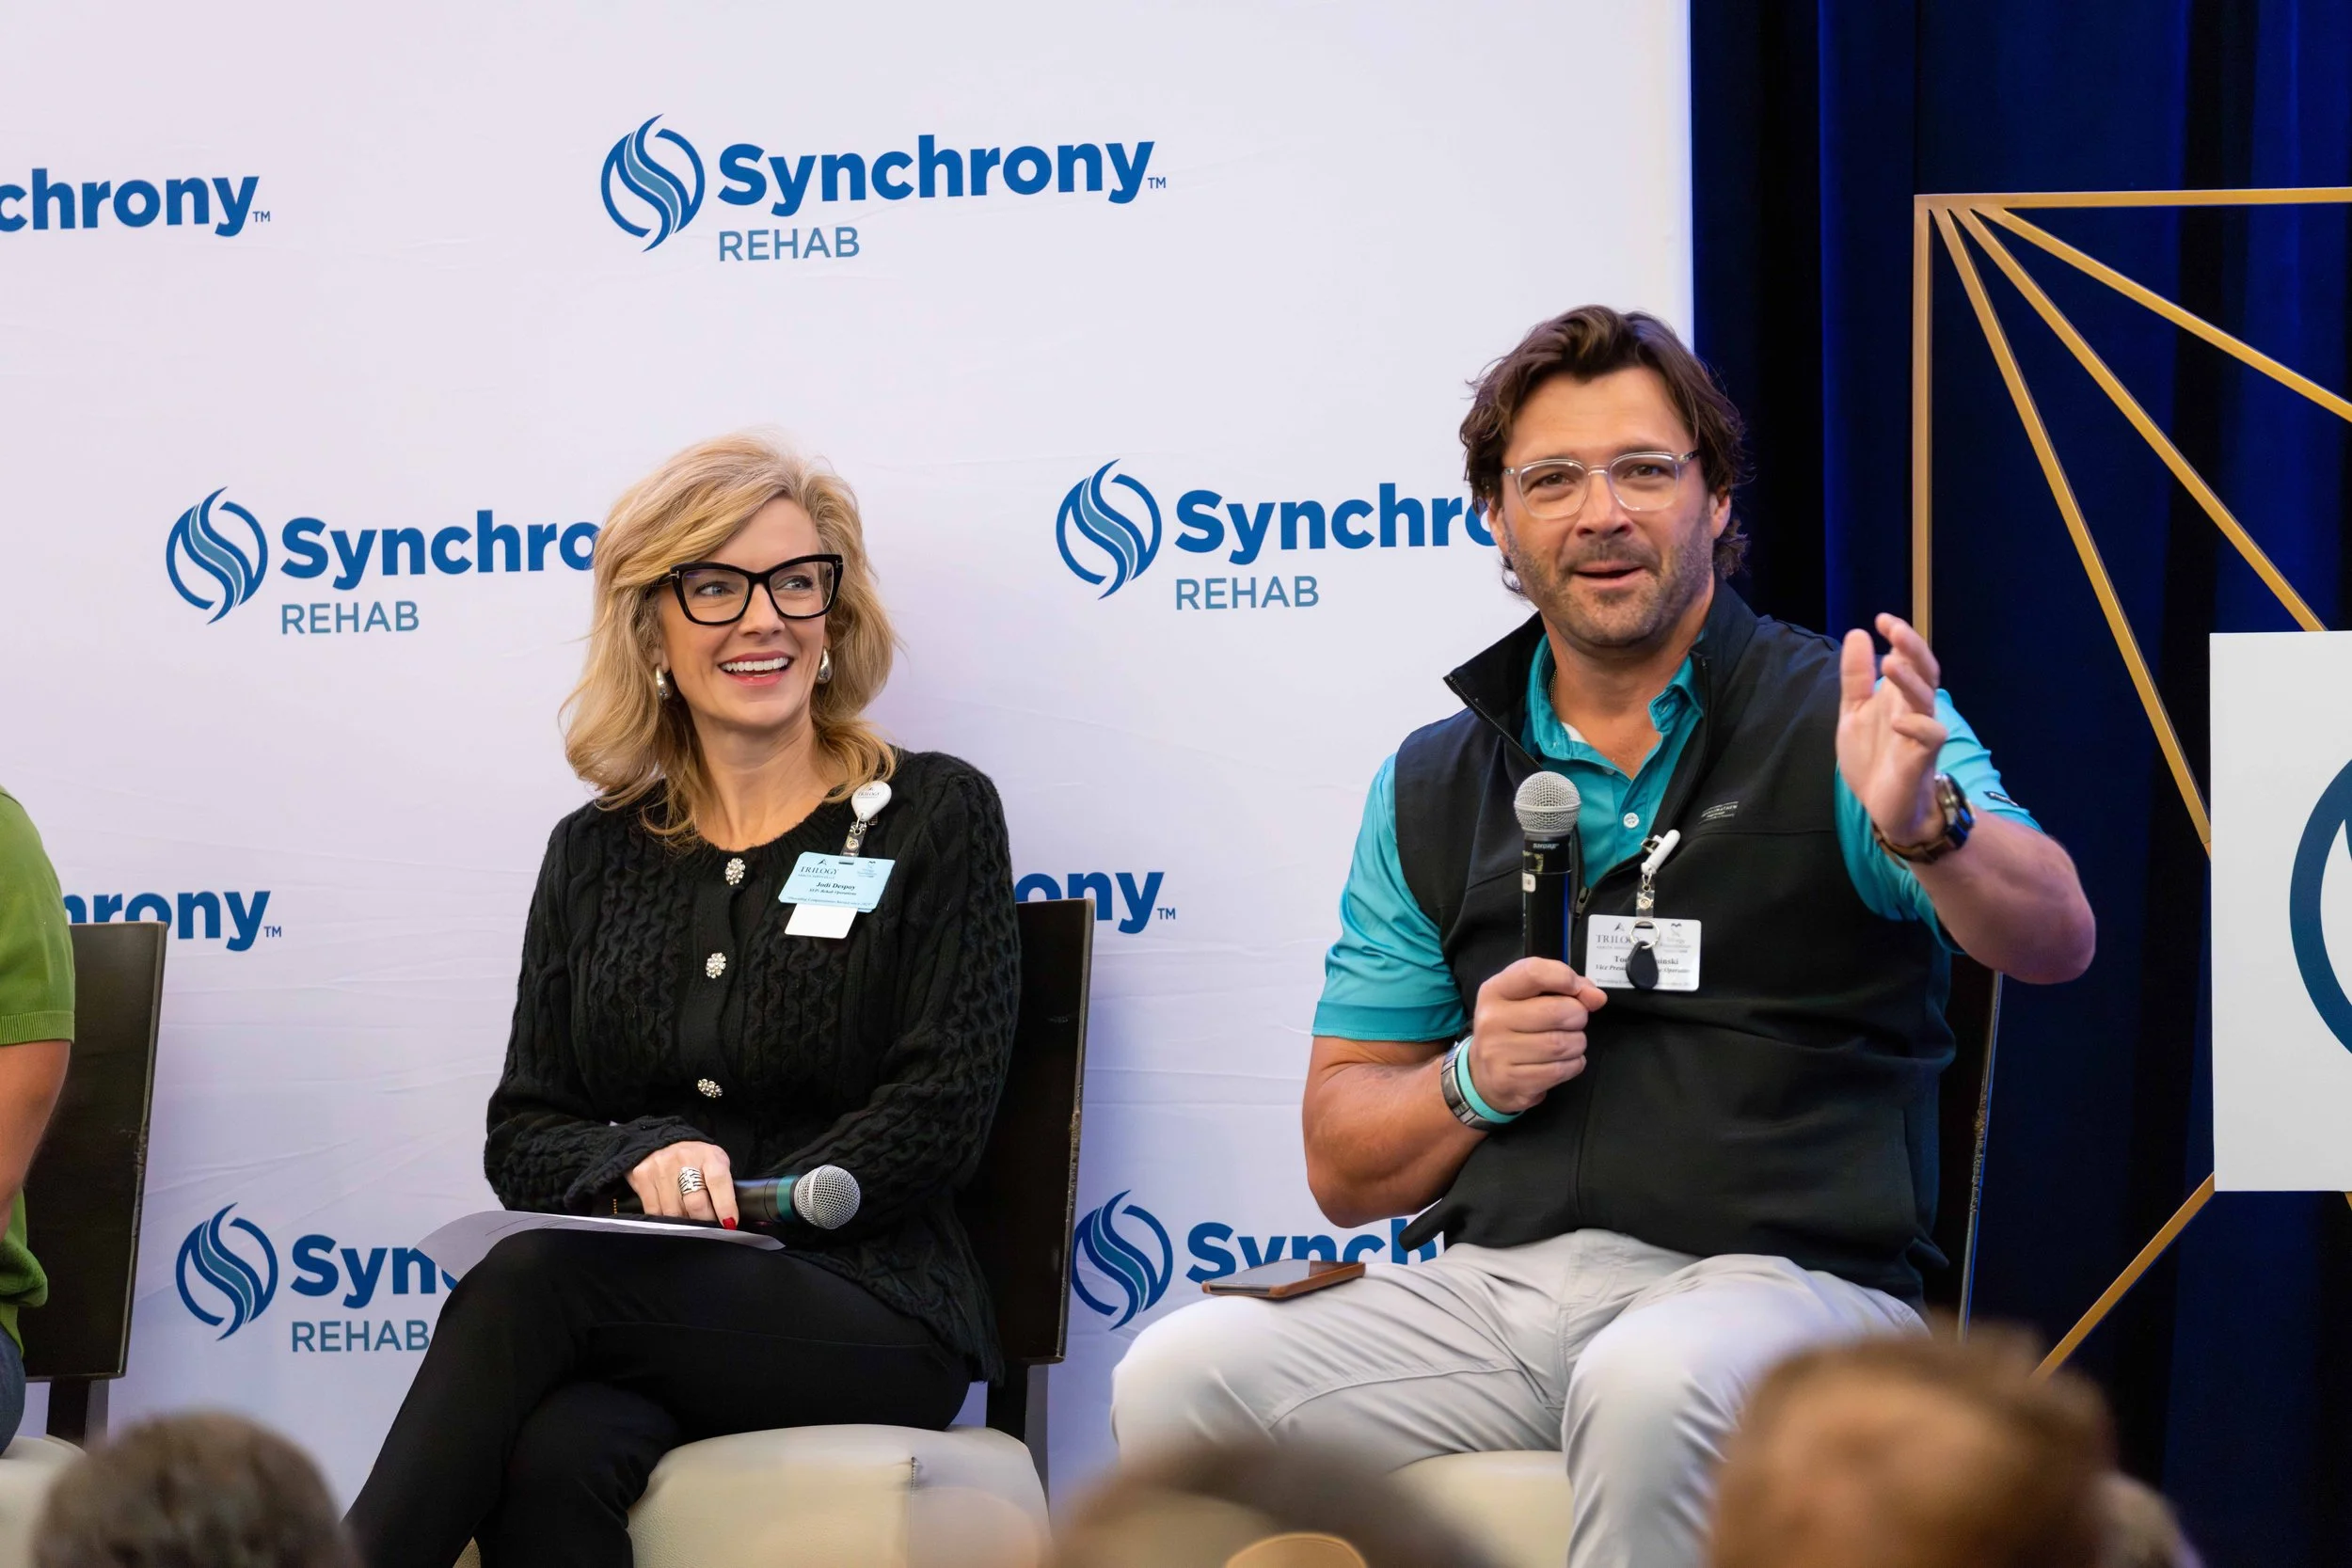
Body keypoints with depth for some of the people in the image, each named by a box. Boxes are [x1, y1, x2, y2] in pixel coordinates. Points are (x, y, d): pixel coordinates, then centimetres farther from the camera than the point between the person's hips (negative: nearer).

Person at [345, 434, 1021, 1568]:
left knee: (532, 1280, -33)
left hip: (871, 1318, -3)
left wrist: (727, 1208, -14)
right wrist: (643, 1159, -11)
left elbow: (938, 1120, -3)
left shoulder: (934, 816, 8)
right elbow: (521, 1137, 12)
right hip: (636, 1331, 3)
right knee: (554, 1461, -36)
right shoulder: (595, 851, 19)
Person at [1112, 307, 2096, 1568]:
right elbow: (1344, 1167, 18)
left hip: (1786, 1277, -4)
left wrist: (1922, 826, -35)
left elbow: (2053, 942, -14)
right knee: (1176, 1378, -23)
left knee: (1648, 1390, -39)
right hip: (1493, 1283, 4)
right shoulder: (1429, 788, 17)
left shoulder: (1844, 726, 4)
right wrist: (1475, 1081, -4)